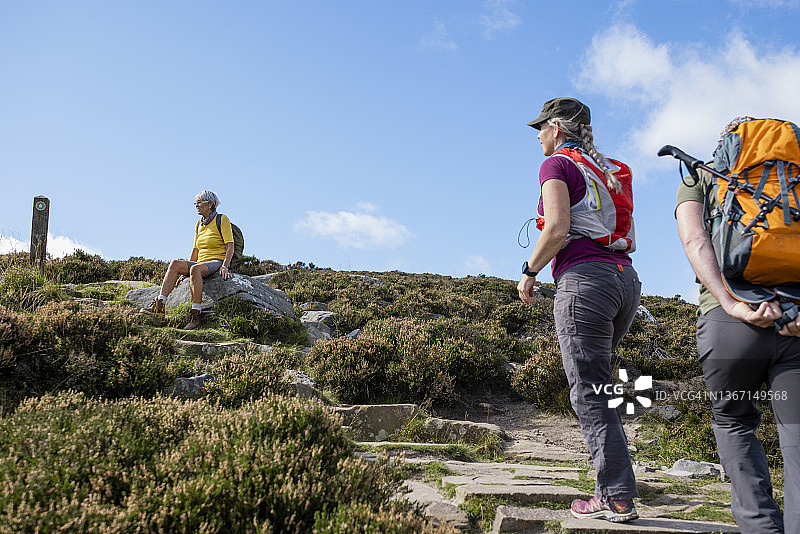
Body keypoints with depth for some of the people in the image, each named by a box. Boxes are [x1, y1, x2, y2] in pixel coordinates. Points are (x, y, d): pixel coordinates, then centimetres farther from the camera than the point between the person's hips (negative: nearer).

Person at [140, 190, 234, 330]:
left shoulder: (222, 220, -2)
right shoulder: (199, 224, 18)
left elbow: (230, 246, -10)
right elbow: (195, 251, 19)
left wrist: (224, 266, -22)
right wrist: (185, 272, 11)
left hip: (217, 263, -7)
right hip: (201, 263, 7)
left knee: (195, 269, -37)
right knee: (175, 264, -19)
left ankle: (195, 315, -39)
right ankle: (159, 305, -31)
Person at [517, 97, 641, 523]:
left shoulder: (557, 164, -1)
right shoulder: (606, 168, 22)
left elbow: (557, 229, -14)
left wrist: (529, 272, -1)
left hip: (584, 278, -8)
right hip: (626, 279, 9)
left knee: (590, 395, -5)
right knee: (594, 383, 18)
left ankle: (618, 499, -3)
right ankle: (611, 486, 17)